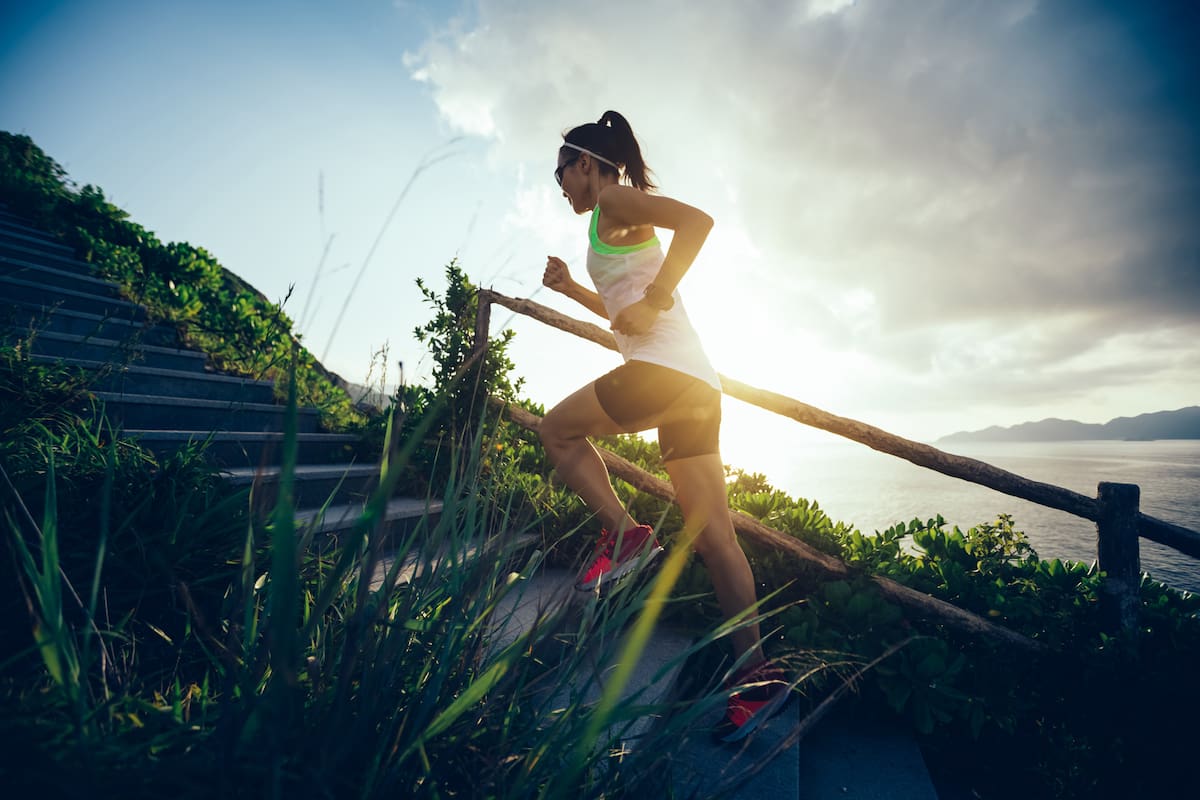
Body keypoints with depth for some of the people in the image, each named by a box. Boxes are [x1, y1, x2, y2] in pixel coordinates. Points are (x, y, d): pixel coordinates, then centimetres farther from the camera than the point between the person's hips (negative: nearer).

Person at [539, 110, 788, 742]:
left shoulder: (614, 200, 3)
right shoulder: (623, 228, 30)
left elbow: (697, 220, -16)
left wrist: (653, 301, -16)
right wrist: (571, 287, 28)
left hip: (663, 368, -10)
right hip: (696, 382, 10)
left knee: (557, 429, 11)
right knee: (712, 534, 6)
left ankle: (624, 532, -1)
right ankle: (757, 675, 10)